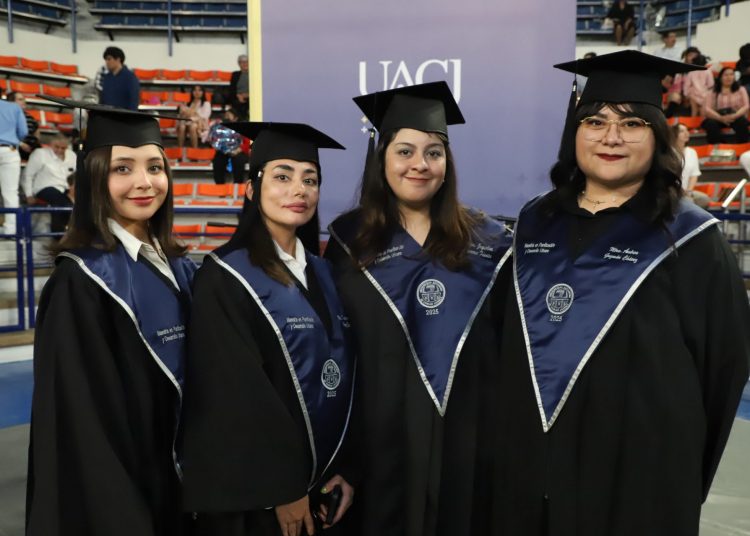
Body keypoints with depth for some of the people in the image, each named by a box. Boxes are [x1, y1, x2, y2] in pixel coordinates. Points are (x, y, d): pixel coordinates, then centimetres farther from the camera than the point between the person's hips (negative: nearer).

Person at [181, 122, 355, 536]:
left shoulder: (321, 274, 6)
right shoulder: (225, 278, -12)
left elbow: (342, 373, 7)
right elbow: (237, 395, -16)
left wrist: (346, 467, 1)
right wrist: (283, 488, -15)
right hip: (258, 490, -6)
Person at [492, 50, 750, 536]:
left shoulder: (689, 239, -9)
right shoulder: (536, 224, 3)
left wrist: (681, 469, 1)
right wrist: (513, 446, 7)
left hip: (636, 475, -3)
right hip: (530, 467, 4)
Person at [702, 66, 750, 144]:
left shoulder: (740, 89, 14)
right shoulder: (713, 91, 9)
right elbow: (707, 109, -4)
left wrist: (734, 116, -20)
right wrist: (721, 118, -23)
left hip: (736, 117, 1)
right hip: (717, 118, -1)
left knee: (741, 122, -35)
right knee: (711, 124, -36)